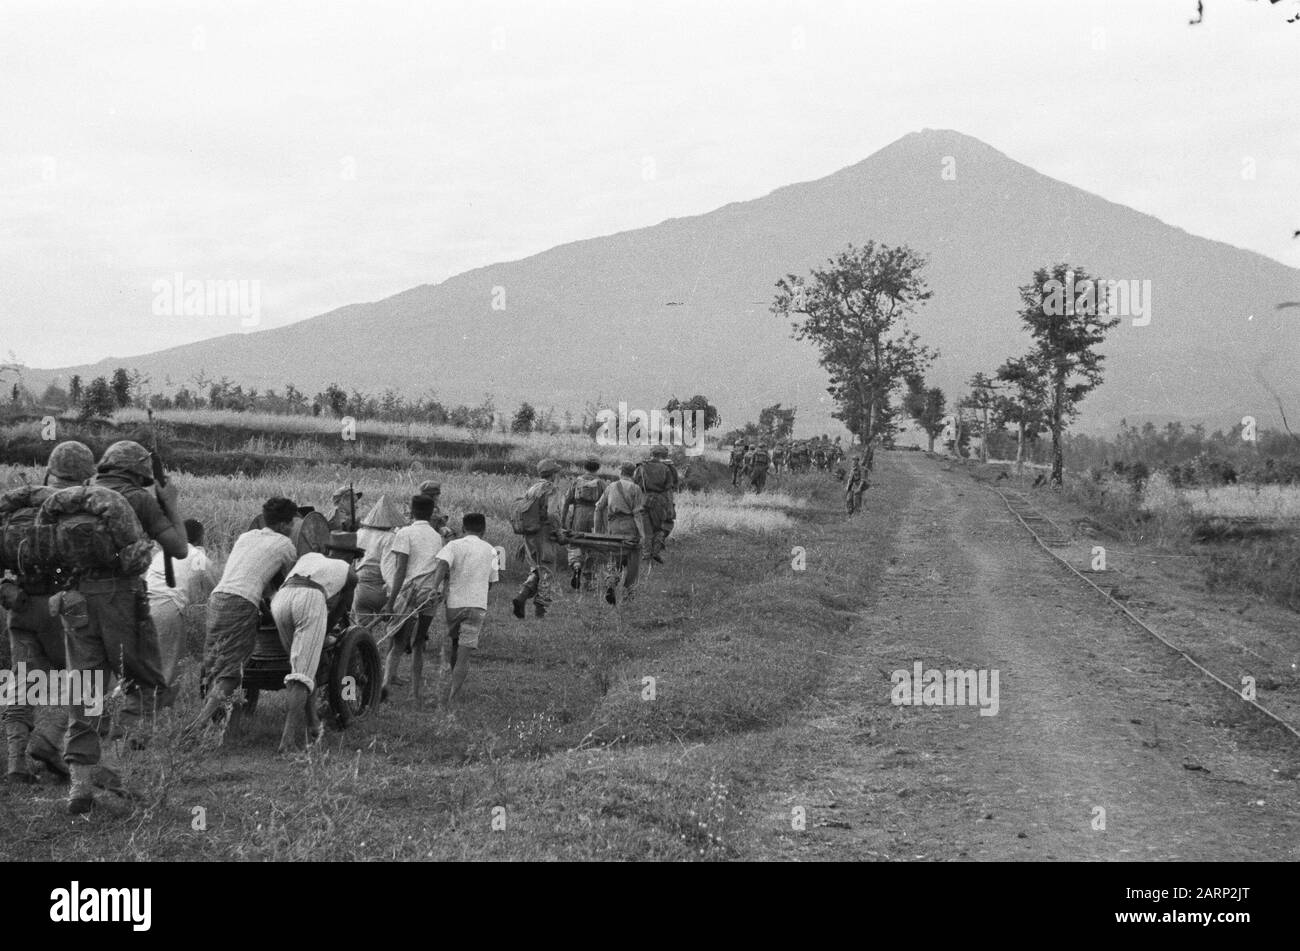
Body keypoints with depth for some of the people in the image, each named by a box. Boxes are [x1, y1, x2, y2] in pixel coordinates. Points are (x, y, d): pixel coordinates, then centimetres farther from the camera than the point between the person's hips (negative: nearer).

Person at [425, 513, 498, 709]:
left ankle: (442, 698, 16)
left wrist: (435, 588, -25)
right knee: (464, 657, -3)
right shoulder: (490, 551, 10)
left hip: (453, 603, 0)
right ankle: (452, 700, -12)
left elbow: (442, 565, -18)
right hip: (478, 605, 0)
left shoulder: (453, 546, 1)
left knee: (449, 653, 15)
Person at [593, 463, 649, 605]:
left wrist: (598, 530, 17)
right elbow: (638, 513, -9)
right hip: (630, 527, -3)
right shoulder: (635, 489, -1)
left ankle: (610, 584, -17)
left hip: (613, 526, 3)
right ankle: (627, 592, 12)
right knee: (632, 562, 10)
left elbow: (599, 508, 10)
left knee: (613, 561, 8)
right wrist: (643, 535, -12)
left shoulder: (611, 487, 11)